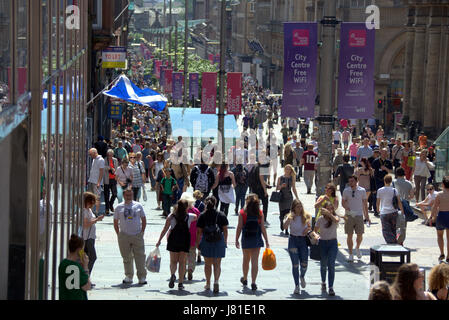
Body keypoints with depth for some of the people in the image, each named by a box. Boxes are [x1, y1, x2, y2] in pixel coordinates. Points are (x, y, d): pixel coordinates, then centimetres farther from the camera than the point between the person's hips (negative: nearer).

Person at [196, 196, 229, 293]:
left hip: (206, 241, 0)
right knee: (217, 264, 5)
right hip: (219, 241, 0)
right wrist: (225, 241, 13)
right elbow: (225, 230, 2)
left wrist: (198, 243, 8)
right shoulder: (221, 215, -1)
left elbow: (199, 231, -2)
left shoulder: (202, 216, -3)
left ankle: (208, 284, 20)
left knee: (208, 264, 13)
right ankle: (216, 281, -16)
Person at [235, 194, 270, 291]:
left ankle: (245, 279, 37)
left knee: (246, 260, 19)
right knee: (255, 261, 0)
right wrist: (266, 241, 3)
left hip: (246, 239, 0)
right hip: (257, 239, 0)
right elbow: (262, 228, -4)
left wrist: (236, 240, 2)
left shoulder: (242, 213, -7)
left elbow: (239, 227, -7)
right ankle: (253, 282, -9)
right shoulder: (260, 213, -4)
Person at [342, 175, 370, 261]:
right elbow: (343, 202, 8)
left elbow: (365, 204, 8)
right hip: (349, 215, 0)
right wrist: (346, 207, -15)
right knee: (349, 235, 0)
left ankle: (357, 248, 29)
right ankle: (350, 254, 10)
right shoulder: (346, 191, 3)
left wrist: (367, 216, 8)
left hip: (359, 215, 0)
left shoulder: (362, 191, 2)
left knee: (360, 235, -1)